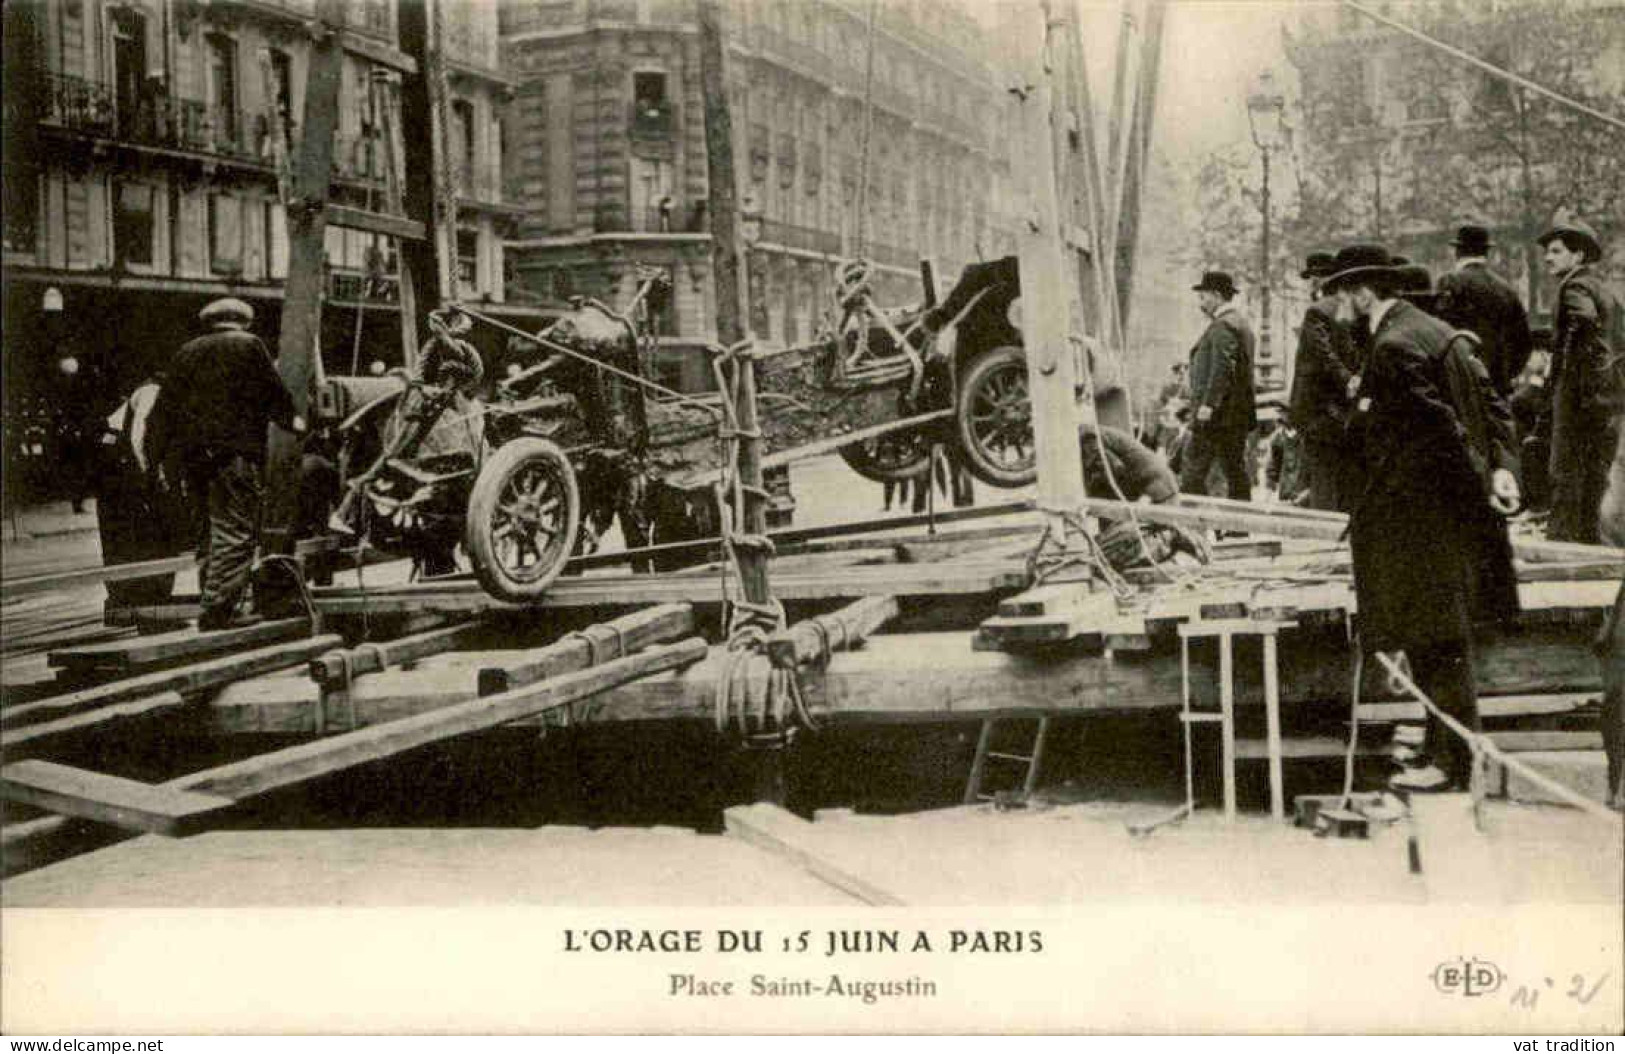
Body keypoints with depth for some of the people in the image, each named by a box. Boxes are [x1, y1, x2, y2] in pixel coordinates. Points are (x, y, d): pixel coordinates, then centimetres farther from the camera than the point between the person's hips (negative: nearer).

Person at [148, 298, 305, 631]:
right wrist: (291, 419, 17)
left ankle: (211, 597, 19)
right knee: (237, 532, -7)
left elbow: (168, 404, 18)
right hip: (237, 450, -6)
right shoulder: (250, 345, 2)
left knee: (211, 528, 16)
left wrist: (156, 448, 24)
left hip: (194, 453, 6)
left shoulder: (187, 351, 17)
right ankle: (216, 613, -15)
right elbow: (272, 392, 0)